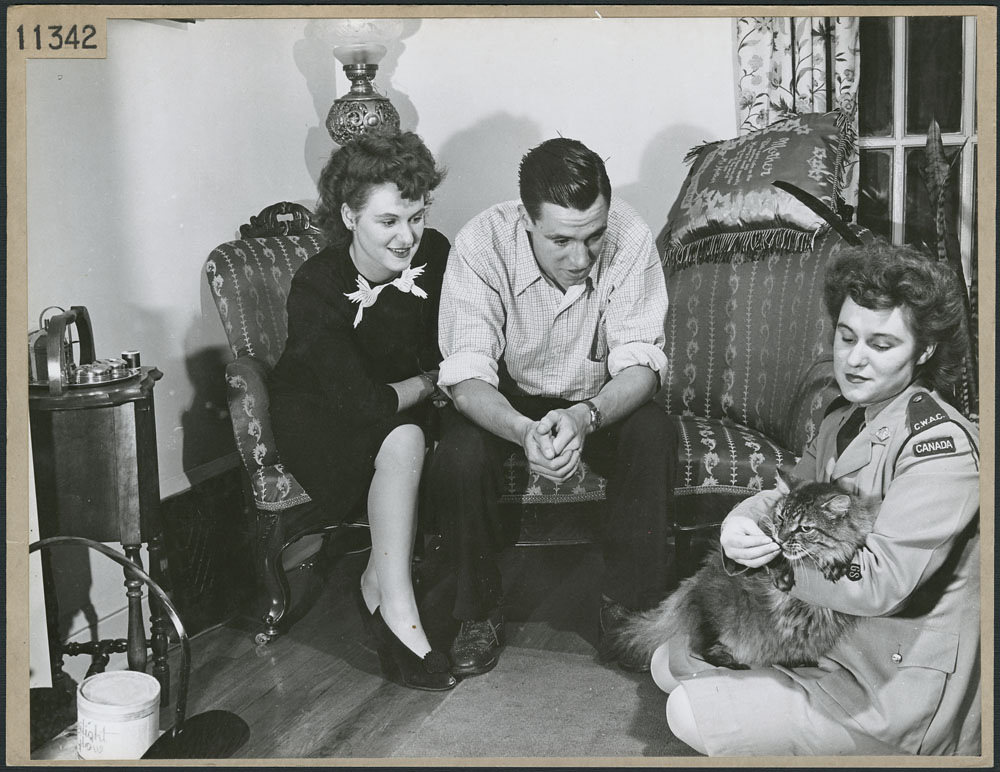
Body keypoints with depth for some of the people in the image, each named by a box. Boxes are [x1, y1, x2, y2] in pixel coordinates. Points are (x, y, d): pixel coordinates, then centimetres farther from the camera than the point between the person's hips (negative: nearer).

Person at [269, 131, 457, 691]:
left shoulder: (434, 253, -13)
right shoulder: (316, 288, -26)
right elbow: (363, 403, -29)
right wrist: (427, 383, -15)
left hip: (407, 404, 5)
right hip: (319, 417, -5)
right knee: (403, 438, -33)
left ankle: (380, 586, -10)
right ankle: (398, 611, -25)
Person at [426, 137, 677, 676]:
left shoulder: (630, 238, -23)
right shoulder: (481, 244, -26)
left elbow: (640, 364, -22)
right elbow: (466, 376, -28)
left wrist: (586, 417, -44)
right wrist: (524, 431, -49)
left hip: (599, 400, 1)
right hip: (506, 401, -1)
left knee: (652, 435, -29)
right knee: (457, 459, -30)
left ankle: (626, 609, -11)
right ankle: (479, 612, -5)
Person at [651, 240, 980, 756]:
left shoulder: (943, 445, -24)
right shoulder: (843, 420, 6)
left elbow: (877, 584, -32)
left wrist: (768, 553, -19)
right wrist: (741, 526, -19)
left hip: (894, 695, -9)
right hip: (829, 643, 9)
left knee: (691, 712, -15)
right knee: (670, 664, 11)